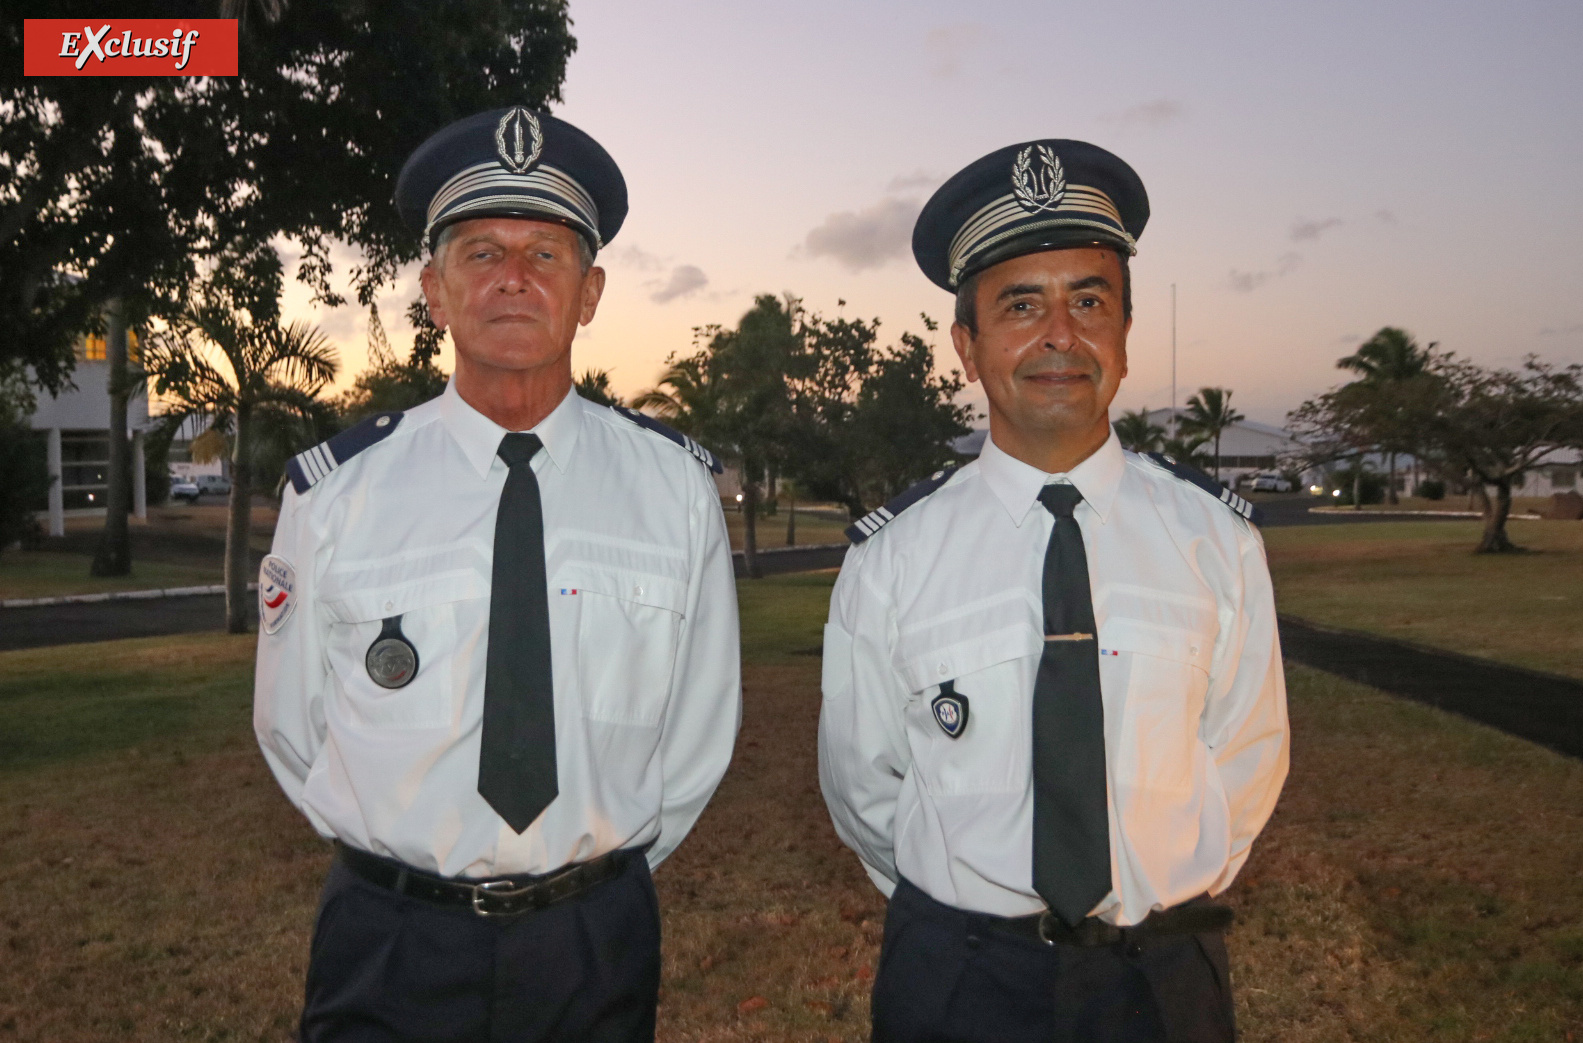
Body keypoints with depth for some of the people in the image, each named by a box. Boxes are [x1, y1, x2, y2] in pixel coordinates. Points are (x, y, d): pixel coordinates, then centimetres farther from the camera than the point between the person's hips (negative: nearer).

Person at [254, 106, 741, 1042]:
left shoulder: (676, 486, -7)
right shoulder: (334, 492, -8)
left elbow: (701, 724, 2)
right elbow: (293, 728, 3)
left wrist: (606, 865, 6)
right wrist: (400, 866, 6)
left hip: (601, 948, 1)